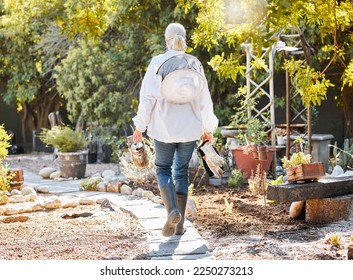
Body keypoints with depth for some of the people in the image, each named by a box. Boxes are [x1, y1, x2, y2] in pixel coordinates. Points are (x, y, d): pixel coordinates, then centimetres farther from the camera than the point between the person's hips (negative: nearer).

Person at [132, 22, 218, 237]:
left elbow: (148, 96, -7)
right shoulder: (195, 63, 0)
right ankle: (180, 224, 12)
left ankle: (172, 210, -12)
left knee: (163, 169, 12)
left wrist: (140, 125, 2)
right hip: (190, 128, 2)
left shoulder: (158, 62, -8)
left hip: (164, 127, -2)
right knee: (182, 171, 13)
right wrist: (208, 127, 13)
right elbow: (204, 98, 3)